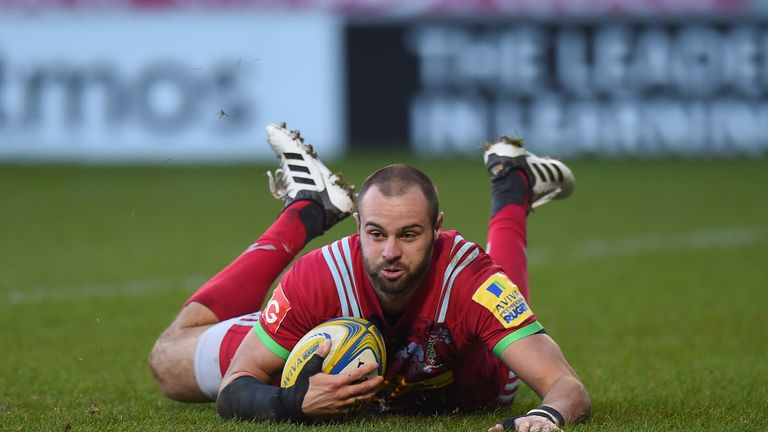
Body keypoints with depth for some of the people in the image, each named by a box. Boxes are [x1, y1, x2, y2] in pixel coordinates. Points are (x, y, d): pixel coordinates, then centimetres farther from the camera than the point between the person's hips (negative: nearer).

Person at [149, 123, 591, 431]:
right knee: (170, 359, 12)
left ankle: (512, 188, 48)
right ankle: (308, 208, 25)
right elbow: (233, 388, -33)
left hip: (461, 387, 0)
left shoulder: (470, 279, -44)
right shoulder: (318, 278, -41)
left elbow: (568, 387, -47)